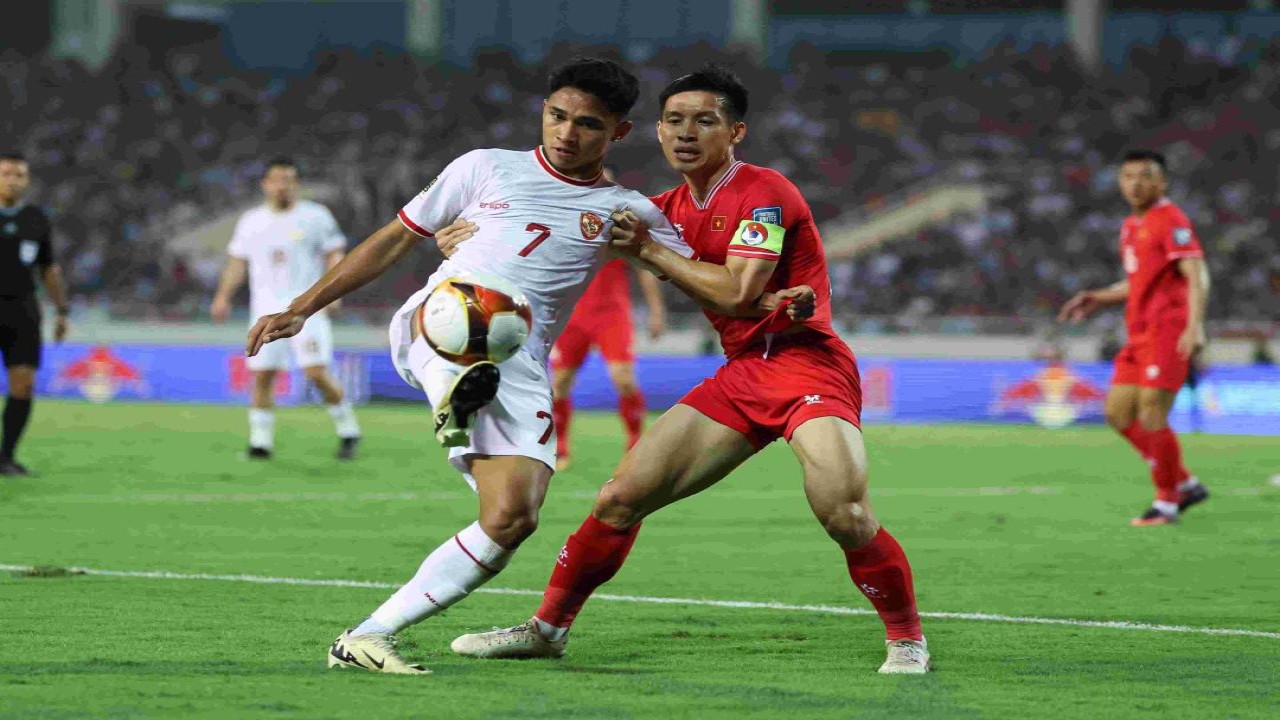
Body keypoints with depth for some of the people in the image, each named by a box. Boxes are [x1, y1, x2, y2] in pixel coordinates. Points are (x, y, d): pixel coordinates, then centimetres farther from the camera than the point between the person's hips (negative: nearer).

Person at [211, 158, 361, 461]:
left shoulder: (316, 217, 3)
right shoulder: (251, 222, 13)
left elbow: (335, 255, 3)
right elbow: (237, 262, 18)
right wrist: (223, 296, 6)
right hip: (266, 310, 4)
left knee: (317, 372, -14)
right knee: (262, 375, -4)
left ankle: (348, 432, 2)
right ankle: (260, 442, 2)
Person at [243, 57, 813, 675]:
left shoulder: (625, 212, 17)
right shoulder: (486, 169, 16)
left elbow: (708, 282, 12)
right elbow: (394, 240, 20)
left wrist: (764, 303, -6)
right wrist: (300, 310, 16)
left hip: (518, 373, 1)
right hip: (430, 336, -1)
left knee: (513, 518, -16)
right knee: (448, 301, -35)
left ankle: (369, 636, -10)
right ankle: (455, 394, -66)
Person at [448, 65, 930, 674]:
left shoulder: (764, 192, -11)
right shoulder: (668, 210, 12)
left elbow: (737, 293, -21)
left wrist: (648, 249, -17)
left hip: (806, 362, -7)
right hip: (740, 375, 7)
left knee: (845, 515, -27)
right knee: (620, 499, 1)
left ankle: (906, 638, -6)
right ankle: (548, 627, 14)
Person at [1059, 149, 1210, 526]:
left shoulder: (1171, 220, -9)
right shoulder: (1131, 226, 18)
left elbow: (1197, 277, -17)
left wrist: (1194, 327, -28)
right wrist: (1098, 298, 17)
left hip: (1169, 334, -9)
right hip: (1140, 336, 9)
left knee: (1151, 417, -11)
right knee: (1118, 414, 6)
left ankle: (1166, 502, 3)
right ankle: (1186, 485, 15)